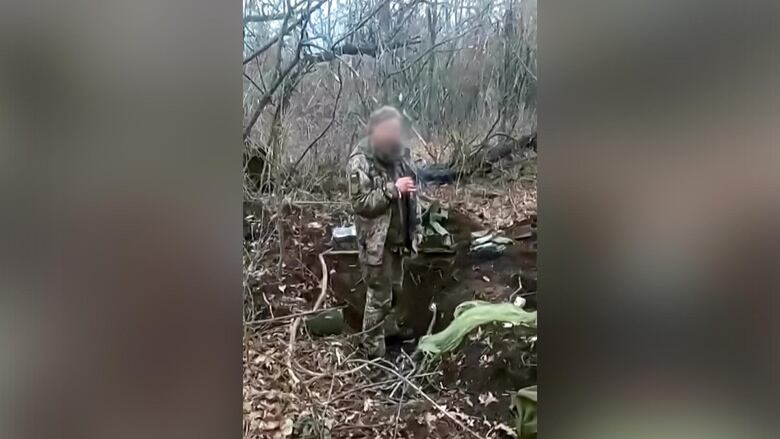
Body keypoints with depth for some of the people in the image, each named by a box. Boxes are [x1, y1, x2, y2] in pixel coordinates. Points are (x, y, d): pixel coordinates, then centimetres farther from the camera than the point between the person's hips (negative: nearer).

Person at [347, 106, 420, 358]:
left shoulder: (397, 154, 5)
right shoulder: (361, 162, -19)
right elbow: (360, 203, -24)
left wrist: (414, 226, 13)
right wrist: (392, 189, -28)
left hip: (398, 237, 8)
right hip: (376, 241, -8)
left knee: (395, 289, 23)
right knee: (379, 296, 2)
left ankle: (390, 327, 45)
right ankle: (373, 347, 18)